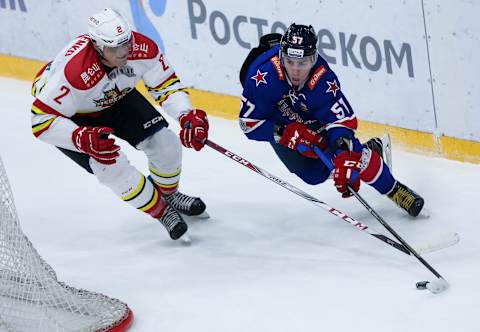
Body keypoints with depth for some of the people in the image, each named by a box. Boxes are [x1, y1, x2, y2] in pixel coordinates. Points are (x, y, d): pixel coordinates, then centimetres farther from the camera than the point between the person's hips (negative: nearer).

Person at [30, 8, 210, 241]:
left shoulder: (143, 48, -29)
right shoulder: (75, 71, -44)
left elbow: (167, 85, -14)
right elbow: (42, 121, -38)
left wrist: (188, 117, -31)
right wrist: (83, 139, -50)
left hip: (115, 97, 5)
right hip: (69, 113, -5)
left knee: (164, 142, -4)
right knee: (112, 165, -21)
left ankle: (168, 194, 29)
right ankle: (162, 212, 4)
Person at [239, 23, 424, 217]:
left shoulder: (323, 80, -37)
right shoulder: (263, 77, -39)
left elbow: (343, 120, -38)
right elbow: (250, 123, -31)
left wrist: (344, 160, -50)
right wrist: (288, 134, -39)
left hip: (313, 115, 0)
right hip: (277, 119, 1)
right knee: (314, 174, -2)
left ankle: (394, 191, 2)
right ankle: (369, 150, 23)